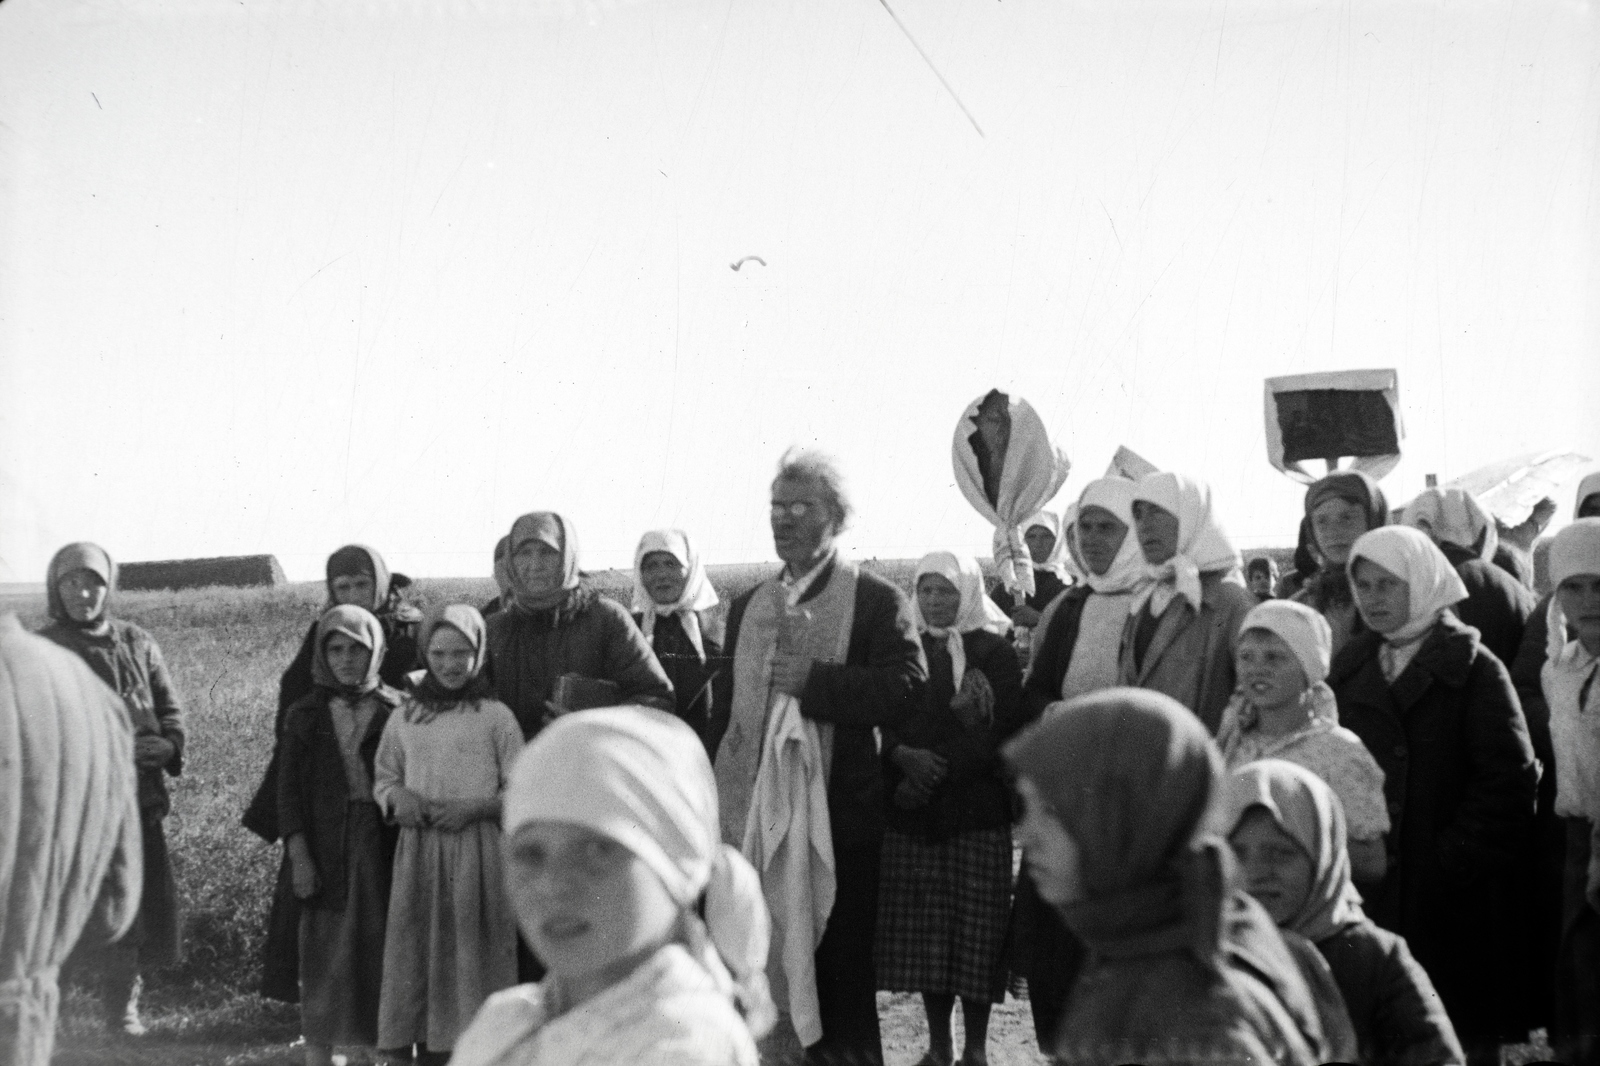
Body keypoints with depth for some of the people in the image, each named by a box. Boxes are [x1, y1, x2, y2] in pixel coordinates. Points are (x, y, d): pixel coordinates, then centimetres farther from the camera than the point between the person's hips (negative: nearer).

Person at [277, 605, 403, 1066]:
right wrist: (298, 855, -5)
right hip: (327, 852, 0)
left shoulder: (396, 711, 3)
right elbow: (289, 790, 3)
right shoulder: (306, 715, 6)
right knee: (324, 959, 1)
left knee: (383, 956, 1)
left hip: (385, 850, 0)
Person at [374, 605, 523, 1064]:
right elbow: (383, 778, 18)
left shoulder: (495, 716, 1)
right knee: (420, 958, 2)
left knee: (473, 956, -5)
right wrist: (396, 798, -4)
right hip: (418, 855, 3)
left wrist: (473, 808, -14)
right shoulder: (404, 717, 11)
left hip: (478, 852, -3)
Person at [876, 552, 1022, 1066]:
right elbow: (885, 721, 8)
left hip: (976, 811, -3)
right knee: (923, 931, 4)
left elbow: (1000, 731, -7)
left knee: (975, 929, -4)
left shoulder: (994, 652, 2)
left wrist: (939, 768, -15)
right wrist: (905, 756, -13)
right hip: (911, 814, 3)